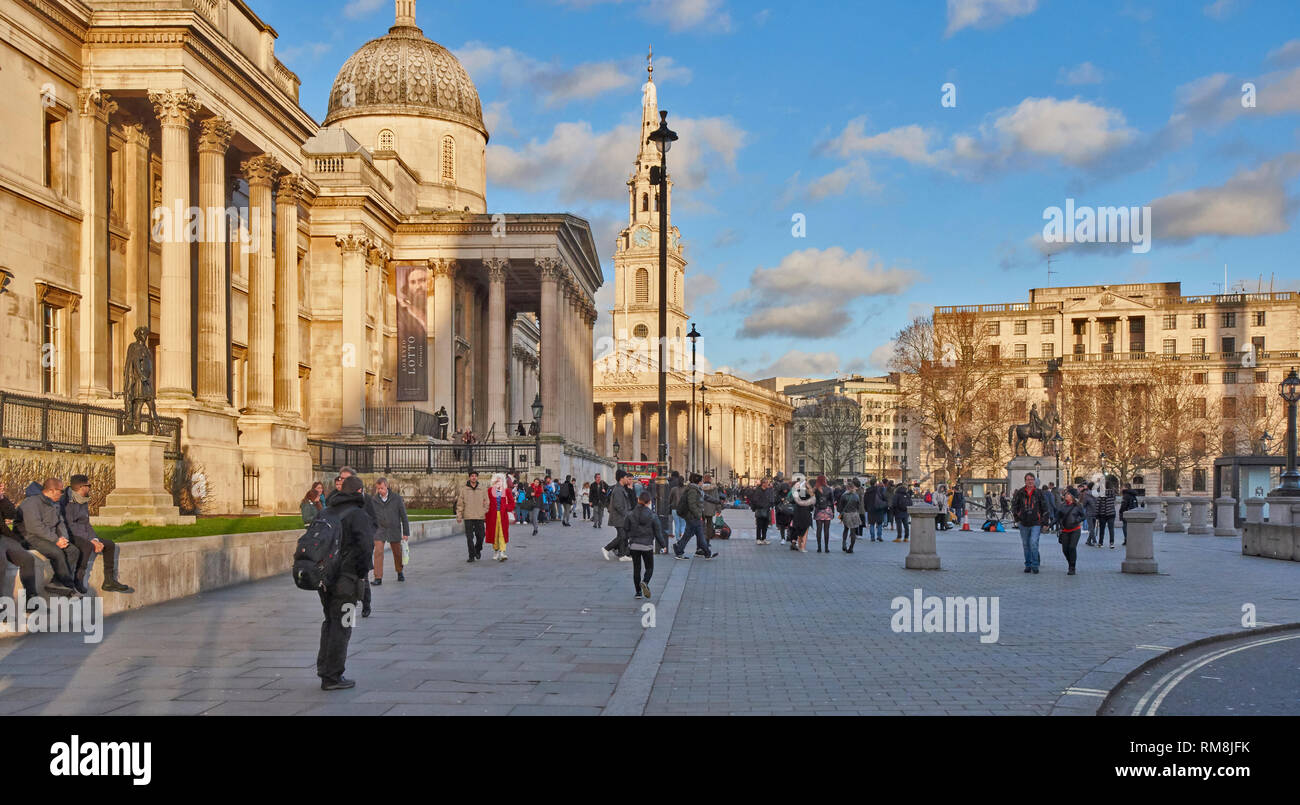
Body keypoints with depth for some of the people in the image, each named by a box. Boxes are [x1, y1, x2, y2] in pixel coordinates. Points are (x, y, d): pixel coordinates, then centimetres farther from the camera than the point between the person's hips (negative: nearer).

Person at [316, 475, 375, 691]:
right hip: (345, 580, -7)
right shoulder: (359, 515, -12)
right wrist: (363, 572, -11)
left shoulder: (327, 513, 12)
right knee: (341, 625, 0)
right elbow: (365, 545, -24)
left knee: (330, 620, 22)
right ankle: (332, 677, 5)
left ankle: (323, 667, 28)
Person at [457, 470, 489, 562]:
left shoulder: (483, 489, 5)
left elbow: (486, 502, 9)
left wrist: (485, 513, 3)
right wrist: (459, 516, -2)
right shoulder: (463, 489, 3)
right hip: (468, 517, -1)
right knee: (469, 538, -3)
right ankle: (472, 556, 4)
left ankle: (478, 550, 32)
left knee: (480, 536, 3)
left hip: (480, 517, 1)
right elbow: (460, 504, 3)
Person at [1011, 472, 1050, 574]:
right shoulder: (1020, 493, 2)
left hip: (1036, 523, -2)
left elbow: (1044, 507, 7)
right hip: (1023, 523, 2)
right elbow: (1014, 505, 11)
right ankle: (1028, 565, 20)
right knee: (1026, 545, 9)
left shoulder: (1039, 493, 1)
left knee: (1034, 543, -14)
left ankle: (1035, 565, -6)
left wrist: (1044, 521, 3)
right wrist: (1016, 516, 0)